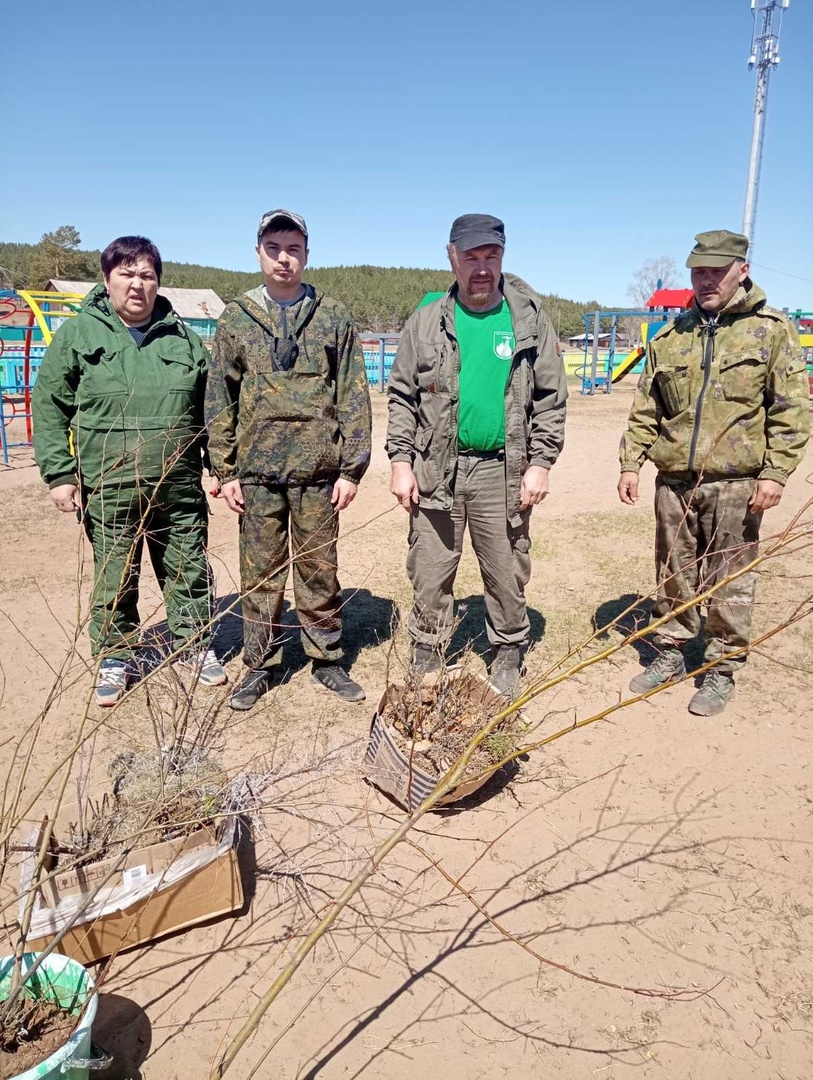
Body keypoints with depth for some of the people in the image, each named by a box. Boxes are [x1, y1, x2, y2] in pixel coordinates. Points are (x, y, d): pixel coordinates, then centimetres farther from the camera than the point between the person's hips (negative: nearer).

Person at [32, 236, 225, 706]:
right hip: (109, 490, -1)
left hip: (180, 487, 2)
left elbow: (208, 408, 13)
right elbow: (49, 407, 2)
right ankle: (116, 658, 28)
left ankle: (195, 645, 31)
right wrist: (60, 473, -5)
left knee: (190, 571, 12)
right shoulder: (77, 335, 1)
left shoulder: (183, 337, 8)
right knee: (114, 580, 10)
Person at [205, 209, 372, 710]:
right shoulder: (236, 318, 7)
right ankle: (261, 666, 22)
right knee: (260, 574, 8)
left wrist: (352, 469, -4)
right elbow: (219, 400, 7)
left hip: (318, 470, -1)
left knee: (320, 570, 8)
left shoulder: (334, 317, 5)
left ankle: (328, 659, 23)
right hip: (257, 471, 1)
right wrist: (225, 471, 1)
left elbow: (354, 397, 2)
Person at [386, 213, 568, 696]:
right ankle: (427, 657, 23)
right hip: (435, 470, 1)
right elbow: (402, 396, 7)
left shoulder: (530, 318, 4)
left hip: (504, 471, 0)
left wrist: (540, 462, -5)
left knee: (507, 574, 9)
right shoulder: (427, 321, 6)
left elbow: (551, 398, 3)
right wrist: (401, 461, -2)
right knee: (430, 575, 7)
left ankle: (508, 654, 28)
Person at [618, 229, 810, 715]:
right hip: (674, 481, 4)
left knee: (730, 583, 5)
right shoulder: (670, 337, 11)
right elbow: (645, 409, 13)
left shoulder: (772, 330, 0)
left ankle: (722, 670, 20)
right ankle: (669, 655, 29)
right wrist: (632, 462, 5)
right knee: (673, 576, 13)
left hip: (735, 484, -3)